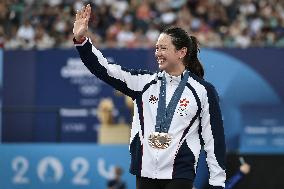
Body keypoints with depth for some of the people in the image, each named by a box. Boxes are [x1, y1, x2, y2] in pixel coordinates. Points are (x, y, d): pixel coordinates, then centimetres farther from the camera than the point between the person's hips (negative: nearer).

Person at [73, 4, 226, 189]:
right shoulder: (145, 82, 8)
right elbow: (106, 70, 2)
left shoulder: (203, 90, -2)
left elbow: (214, 137, 0)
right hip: (145, 173, 4)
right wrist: (81, 40, -9)